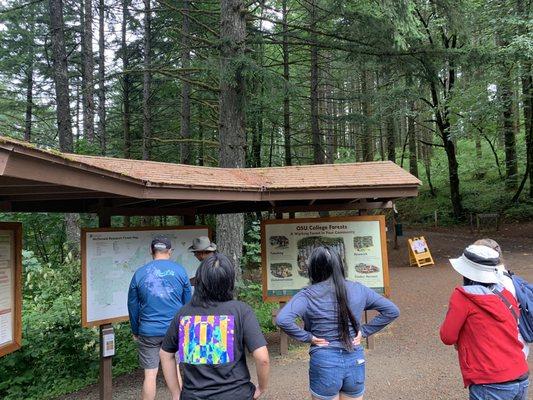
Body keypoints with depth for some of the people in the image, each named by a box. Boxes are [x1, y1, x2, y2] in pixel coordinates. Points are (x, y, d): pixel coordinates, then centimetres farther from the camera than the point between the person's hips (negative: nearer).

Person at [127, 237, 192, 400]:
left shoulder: (139, 273, -1)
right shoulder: (179, 271, -3)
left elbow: (132, 306, 5)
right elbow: (187, 303, 3)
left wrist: (135, 331, 17)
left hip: (148, 332, 0)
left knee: (150, 374, 8)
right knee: (174, 371, 13)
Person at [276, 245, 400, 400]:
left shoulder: (308, 295, -12)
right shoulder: (358, 290, -1)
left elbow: (282, 320, -26)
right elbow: (392, 311, 5)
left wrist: (307, 337, -13)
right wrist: (364, 331, 3)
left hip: (324, 364, -3)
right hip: (355, 363, 3)